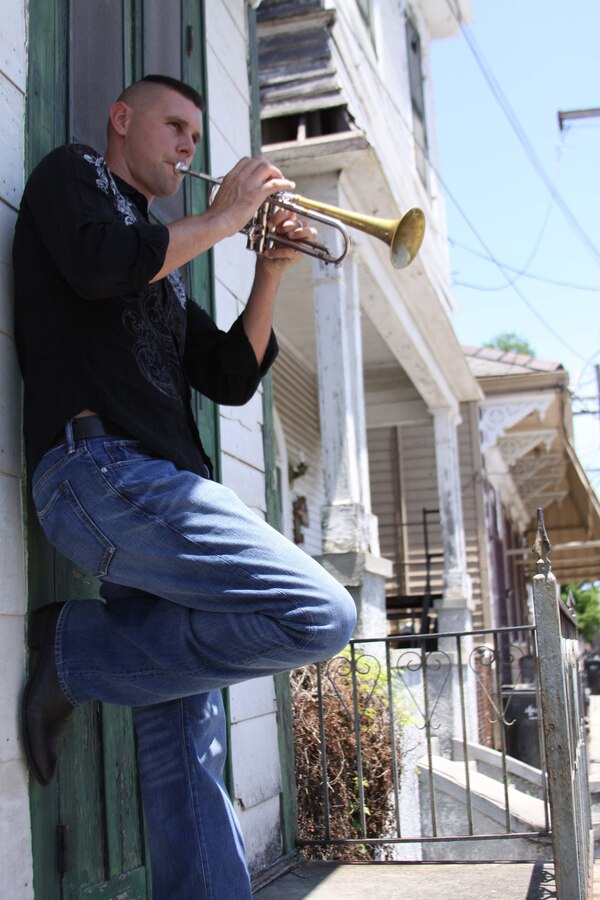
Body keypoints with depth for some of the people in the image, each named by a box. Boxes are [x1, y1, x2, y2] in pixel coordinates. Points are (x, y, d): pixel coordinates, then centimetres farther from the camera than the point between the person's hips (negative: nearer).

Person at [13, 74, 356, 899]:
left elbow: (230, 379, 24)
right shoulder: (73, 175, 11)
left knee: (186, 754, 4)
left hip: (156, 485, 9)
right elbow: (98, 263, -13)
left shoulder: (162, 266, 32)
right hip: (98, 466, -9)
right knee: (319, 616, -20)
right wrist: (223, 218, 0)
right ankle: (80, 649, -8)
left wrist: (272, 270, 14)